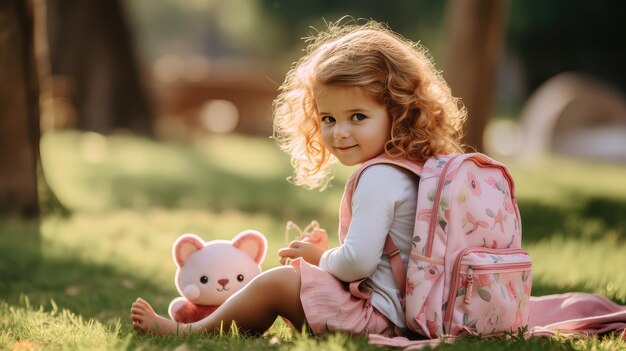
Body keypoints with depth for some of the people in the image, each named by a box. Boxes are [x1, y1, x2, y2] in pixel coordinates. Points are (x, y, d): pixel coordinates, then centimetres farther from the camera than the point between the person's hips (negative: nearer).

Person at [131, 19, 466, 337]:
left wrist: (320, 257, -6)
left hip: (378, 314, -11)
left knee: (277, 282, -9)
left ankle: (191, 330, 4)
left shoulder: (378, 179, -20)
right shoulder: (408, 173, 12)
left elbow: (357, 261, -26)